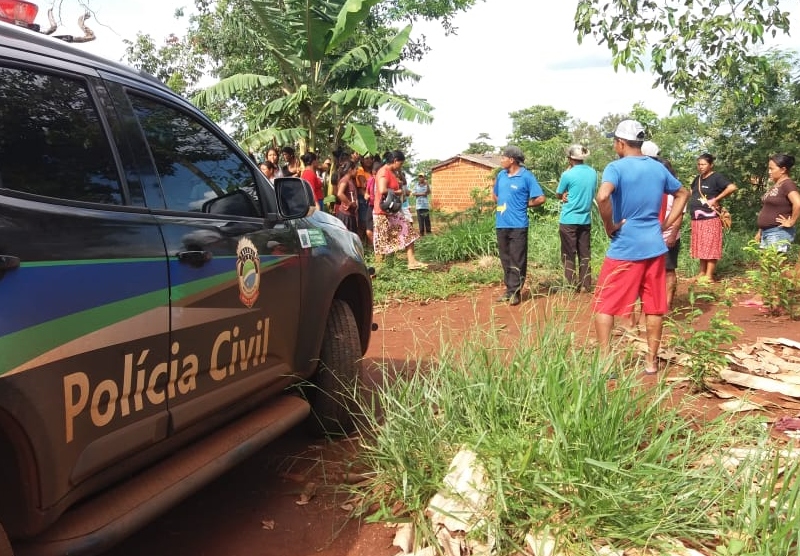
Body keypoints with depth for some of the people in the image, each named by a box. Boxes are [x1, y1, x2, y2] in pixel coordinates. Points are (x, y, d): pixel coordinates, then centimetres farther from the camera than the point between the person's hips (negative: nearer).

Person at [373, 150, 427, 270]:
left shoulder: (391, 172, 14)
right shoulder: (384, 172, -17)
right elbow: (382, 190, -31)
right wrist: (397, 192, -16)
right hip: (383, 213, -10)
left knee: (407, 234, 6)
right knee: (383, 242, -1)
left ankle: (412, 262, 7)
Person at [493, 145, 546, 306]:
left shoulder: (526, 176, -8)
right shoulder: (501, 175, 9)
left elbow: (540, 198, -8)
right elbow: (495, 195, 26)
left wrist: (523, 204, 0)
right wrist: (503, 203, 9)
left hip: (518, 225, -6)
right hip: (501, 224, 6)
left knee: (517, 260, -1)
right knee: (505, 259, 11)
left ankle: (514, 292, 3)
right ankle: (509, 289, 20)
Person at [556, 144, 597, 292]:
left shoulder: (568, 175, -14)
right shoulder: (593, 173, 3)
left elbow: (559, 195, -1)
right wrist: (572, 198, 3)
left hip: (569, 220, -5)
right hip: (586, 219, 5)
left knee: (569, 254, 4)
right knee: (585, 254, 11)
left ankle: (573, 286, 5)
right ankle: (586, 285, 14)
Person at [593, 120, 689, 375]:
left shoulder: (616, 167, -12)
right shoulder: (659, 168, 8)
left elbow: (602, 196, -31)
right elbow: (683, 194, 21)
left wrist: (609, 227, -16)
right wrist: (666, 224, 16)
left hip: (624, 248, -6)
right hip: (654, 246, 6)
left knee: (604, 305, 4)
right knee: (654, 306, 12)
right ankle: (651, 361, 19)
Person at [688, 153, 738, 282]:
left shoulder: (716, 177, -8)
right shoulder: (697, 179, 14)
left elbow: (732, 187, -22)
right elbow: (692, 192, 33)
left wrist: (716, 199, -17)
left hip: (710, 218, -8)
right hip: (696, 219, 8)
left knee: (710, 247, -5)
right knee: (701, 247, 13)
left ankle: (709, 276, -3)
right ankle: (702, 273, 20)